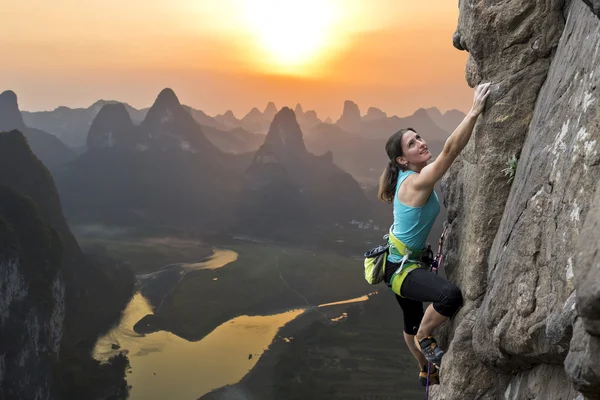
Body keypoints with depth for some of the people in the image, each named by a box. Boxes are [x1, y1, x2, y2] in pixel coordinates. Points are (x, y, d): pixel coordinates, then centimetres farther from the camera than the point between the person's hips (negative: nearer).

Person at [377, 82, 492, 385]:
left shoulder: (409, 178, 2)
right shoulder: (417, 183, -26)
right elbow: (450, 151, -37)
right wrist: (475, 111, -39)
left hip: (400, 261, 10)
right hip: (400, 267, -10)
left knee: (413, 321, 30)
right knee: (450, 296, -34)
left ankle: (426, 372, 55)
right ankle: (425, 338, -4)